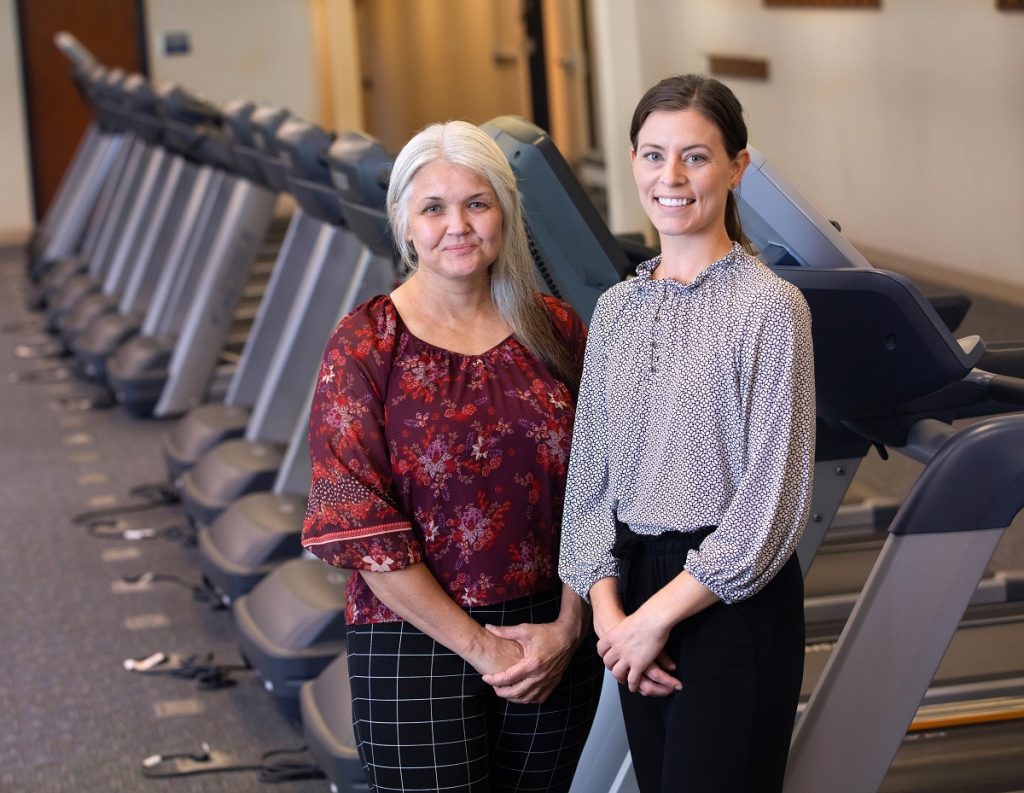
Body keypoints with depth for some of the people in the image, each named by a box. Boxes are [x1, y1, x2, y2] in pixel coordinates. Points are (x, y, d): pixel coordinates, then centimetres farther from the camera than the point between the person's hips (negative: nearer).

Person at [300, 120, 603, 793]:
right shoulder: (366, 348, -8)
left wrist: (567, 628, -7)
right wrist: (479, 646, -12)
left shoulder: (555, 331, 2)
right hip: (420, 644, -3)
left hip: (557, 642, 3)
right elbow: (362, 530, -12)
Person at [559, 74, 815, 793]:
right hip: (635, 593, 5)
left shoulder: (769, 307, -9)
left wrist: (658, 616, -11)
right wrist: (609, 611, -5)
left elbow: (773, 497, -12)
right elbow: (590, 477, 9)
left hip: (733, 605, -5)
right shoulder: (617, 309, 9)